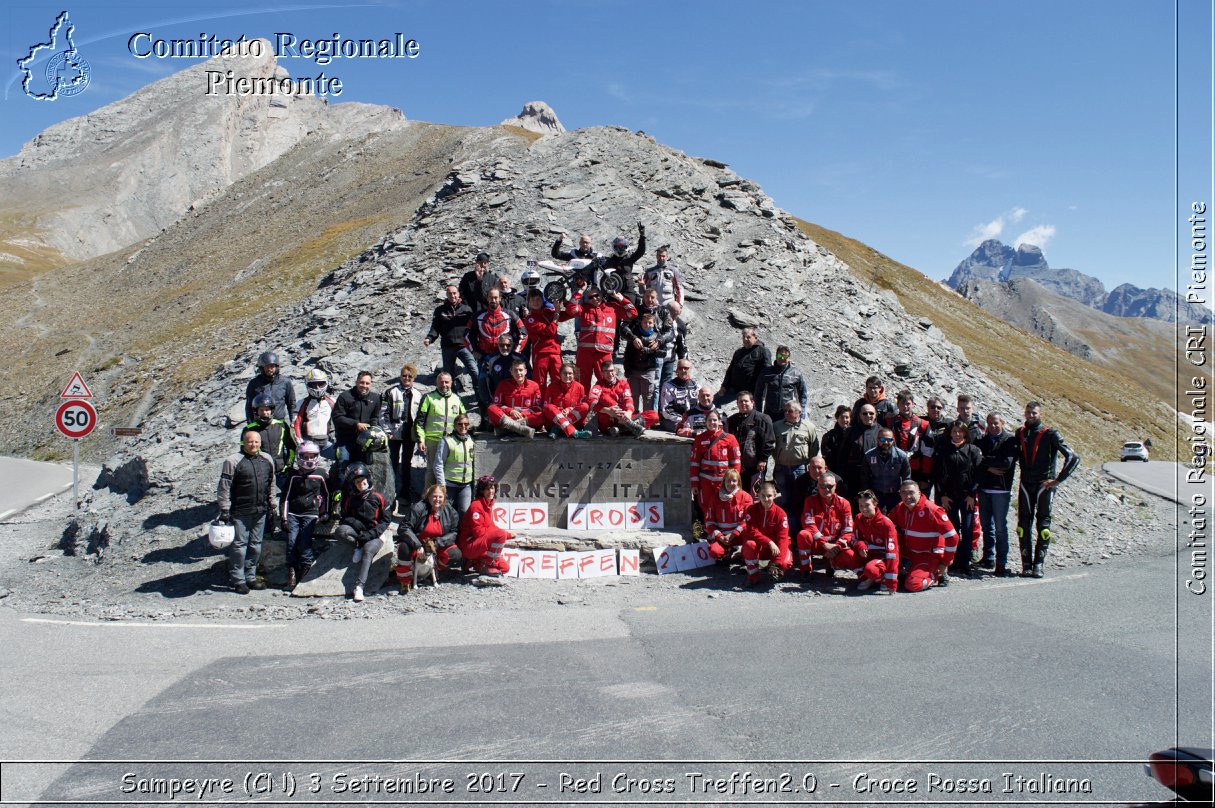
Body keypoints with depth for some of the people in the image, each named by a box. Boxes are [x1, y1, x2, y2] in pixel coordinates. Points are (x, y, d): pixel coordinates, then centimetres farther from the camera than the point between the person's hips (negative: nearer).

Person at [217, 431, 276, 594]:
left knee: (256, 545, 12)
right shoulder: (233, 461, -8)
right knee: (239, 545, -2)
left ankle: (251, 577, 23)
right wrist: (224, 509, -11)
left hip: (260, 512, 6)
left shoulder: (267, 460, 10)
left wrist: (272, 504, 19)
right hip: (240, 512, -5)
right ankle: (238, 580, 6)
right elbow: (224, 487, -8)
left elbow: (271, 484, 20)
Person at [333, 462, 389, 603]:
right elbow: (345, 518, 10)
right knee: (340, 531, -30)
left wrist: (371, 534, -12)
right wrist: (356, 524, -12)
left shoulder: (377, 497, 4)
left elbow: (385, 521, 3)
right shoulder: (349, 499, 9)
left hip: (375, 534, -2)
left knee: (368, 551, -34)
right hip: (356, 533, 2)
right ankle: (359, 547, -9)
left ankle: (359, 586, -43)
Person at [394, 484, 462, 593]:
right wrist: (418, 546, -31)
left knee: (456, 555, -21)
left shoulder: (450, 511, -6)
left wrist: (437, 543, -21)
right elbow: (403, 528, -22)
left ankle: (436, 569, 10)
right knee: (404, 548, -35)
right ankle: (405, 581, -13)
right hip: (416, 543, -3)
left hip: (438, 546, 3)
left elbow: (454, 533, -4)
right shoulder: (419, 508, -18)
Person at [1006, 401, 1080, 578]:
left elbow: (1073, 457, -11)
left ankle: (1039, 565, 2)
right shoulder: (1020, 433, 7)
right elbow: (1015, 455, 21)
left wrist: (1058, 479, -12)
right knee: (1024, 524, 1)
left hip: (1045, 484, -4)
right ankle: (1026, 564, 7)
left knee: (1043, 524, -2)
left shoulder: (1050, 434, -7)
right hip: (1026, 484, 4)